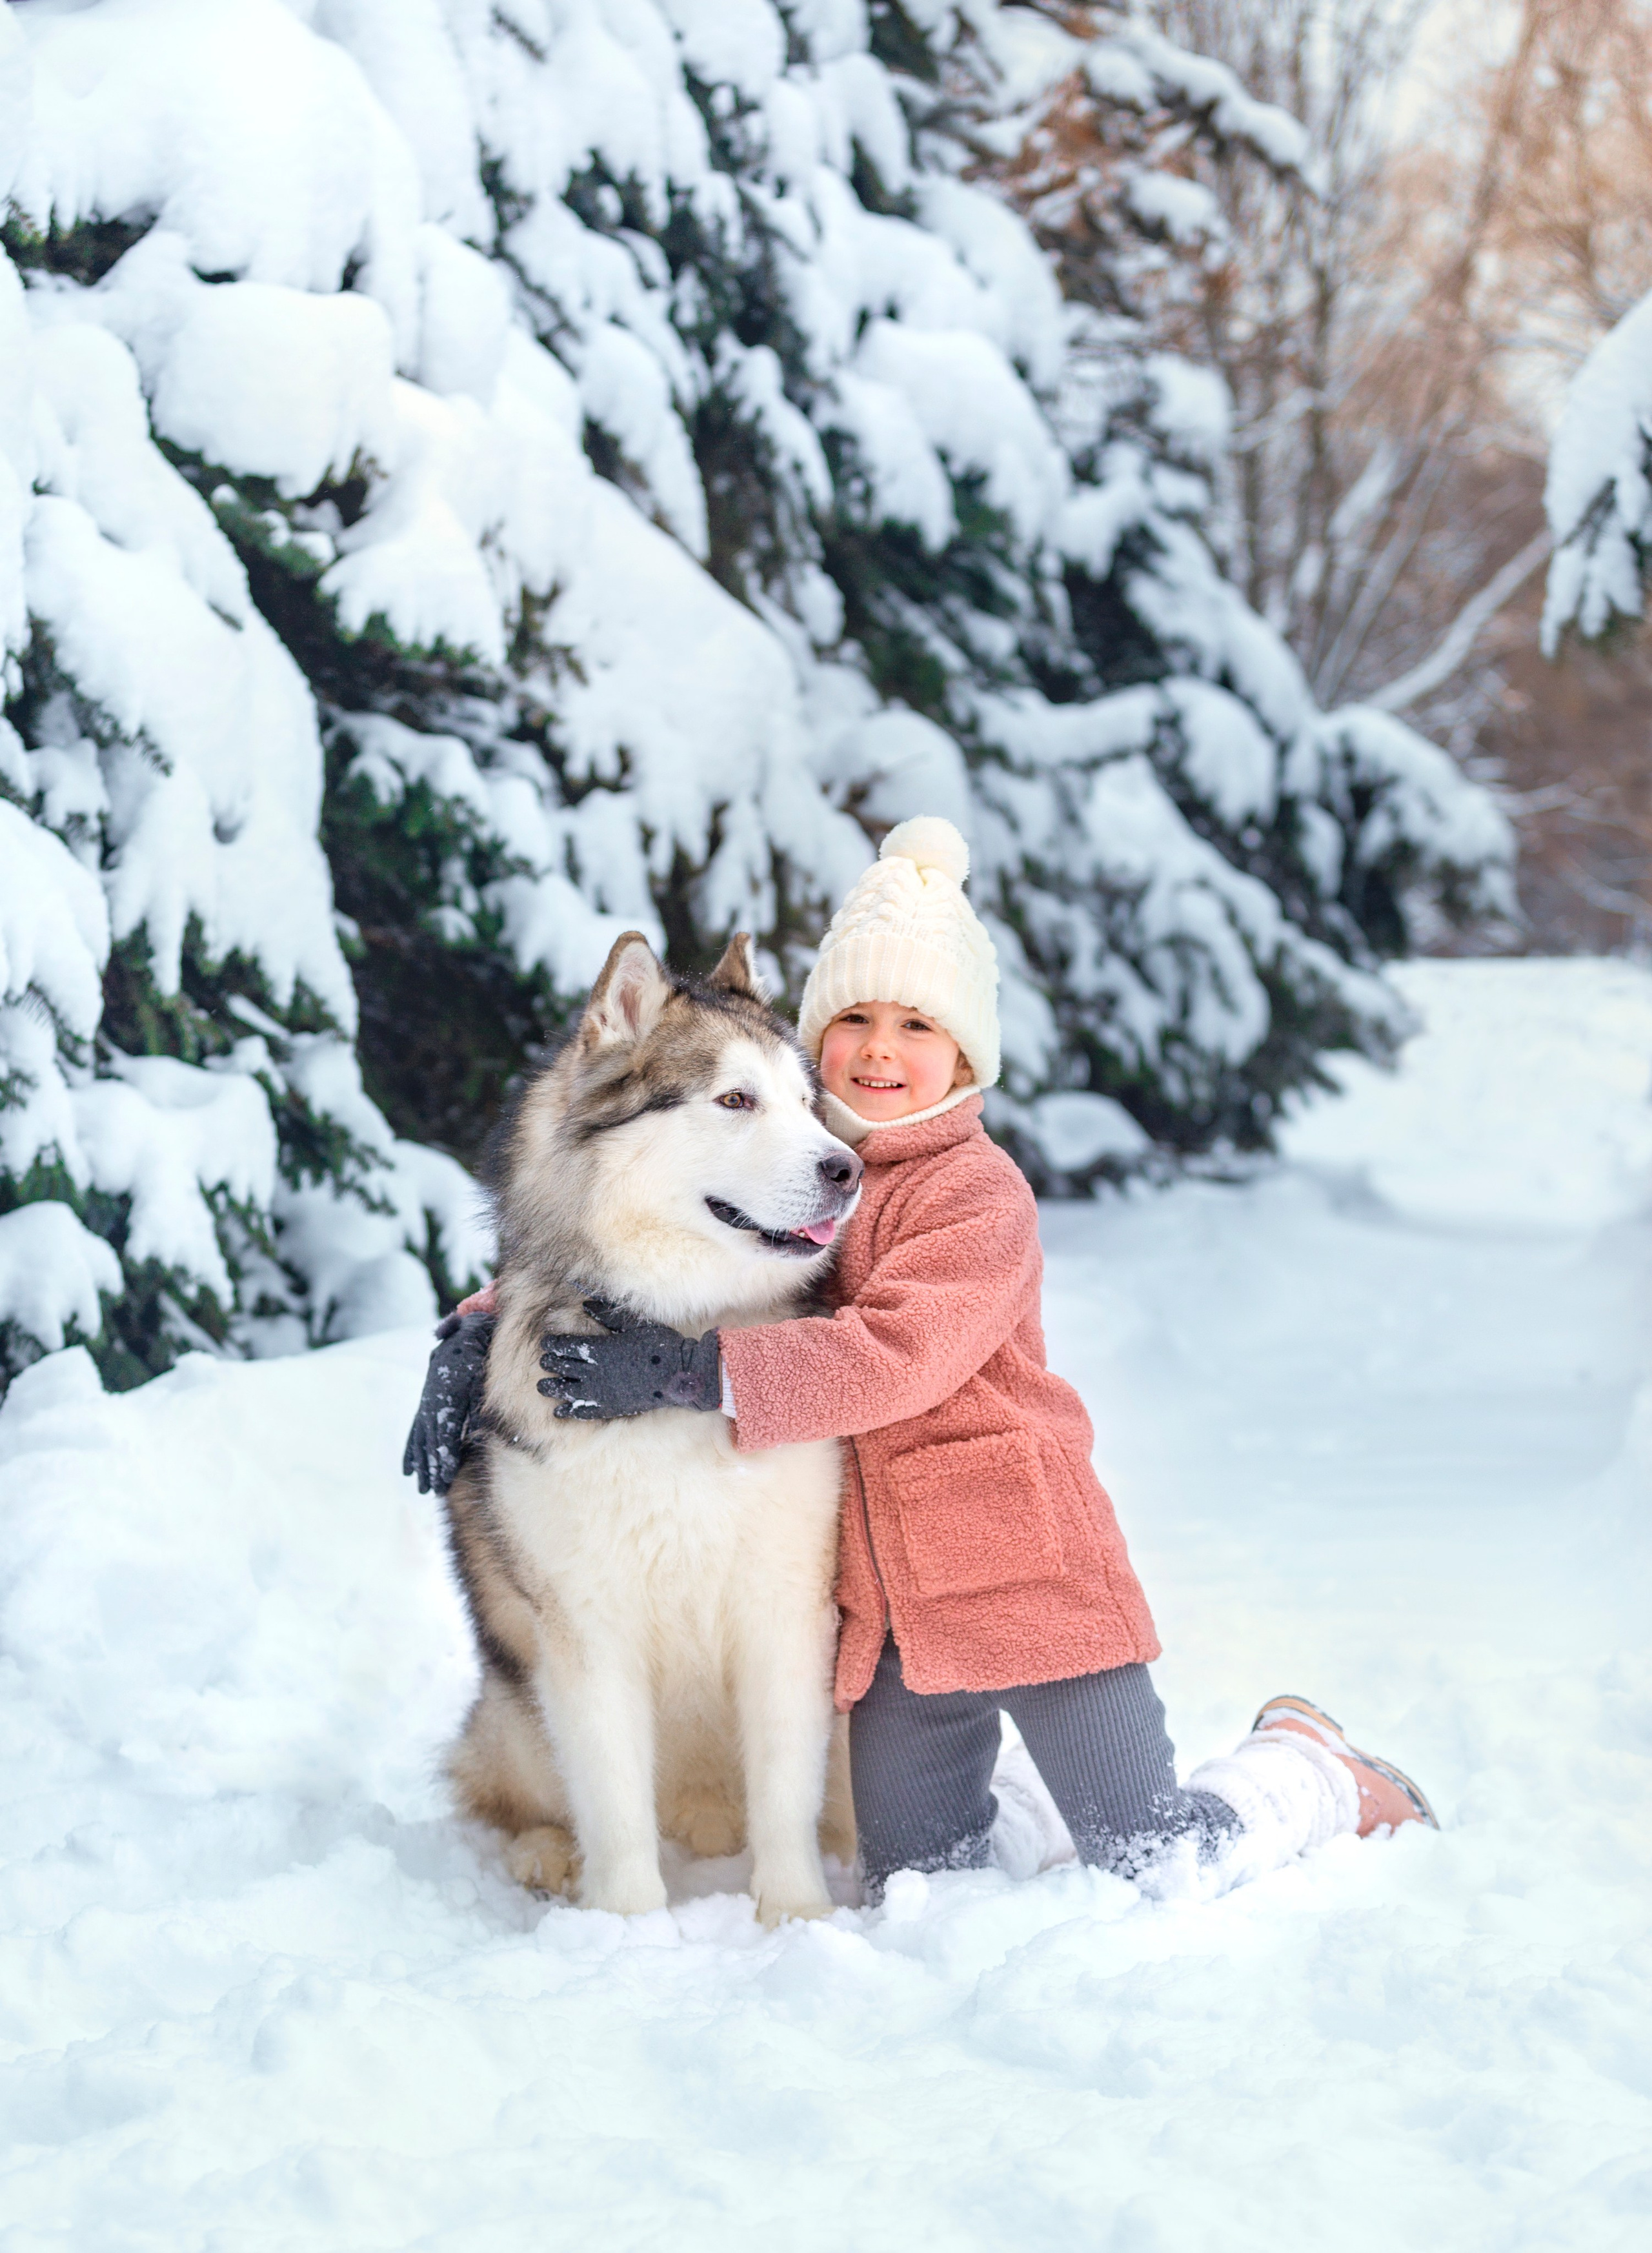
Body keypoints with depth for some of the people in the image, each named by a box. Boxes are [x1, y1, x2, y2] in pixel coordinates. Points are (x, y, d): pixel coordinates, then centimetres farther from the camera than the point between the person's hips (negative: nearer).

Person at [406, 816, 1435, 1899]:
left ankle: (1312, 1770, 25)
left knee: (1156, 1866, -3)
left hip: (1024, 1571, -6)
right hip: (886, 1598, 6)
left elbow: (896, 1357, -25)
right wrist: (490, 1324, -3)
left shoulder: (981, 1195, -12)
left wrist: (697, 1372, -33)